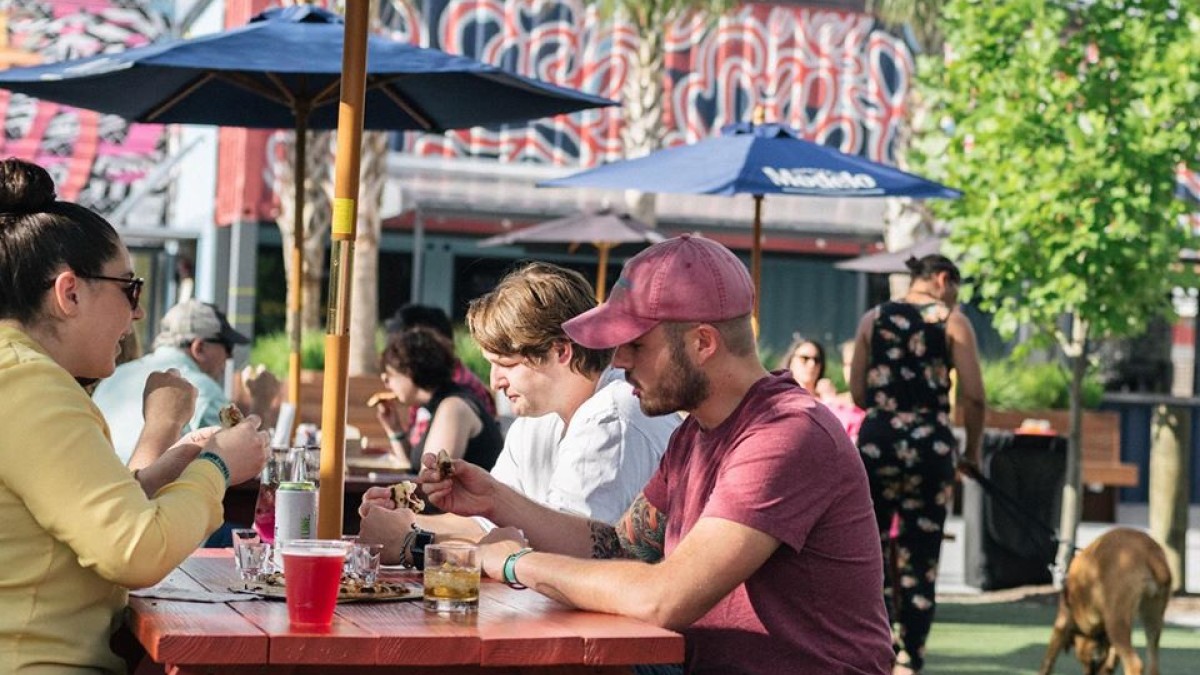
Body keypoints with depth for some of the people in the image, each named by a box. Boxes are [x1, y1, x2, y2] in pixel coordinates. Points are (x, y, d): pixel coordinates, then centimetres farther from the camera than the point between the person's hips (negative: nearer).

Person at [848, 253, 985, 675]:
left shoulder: (873, 319, 8)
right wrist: (972, 451, 9)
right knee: (920, 559, 6)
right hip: (930, 445, -1)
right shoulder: (953, 322, 1)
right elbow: (973, 396, -4)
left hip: (877, 441, 2)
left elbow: (858, 394, 6)